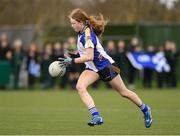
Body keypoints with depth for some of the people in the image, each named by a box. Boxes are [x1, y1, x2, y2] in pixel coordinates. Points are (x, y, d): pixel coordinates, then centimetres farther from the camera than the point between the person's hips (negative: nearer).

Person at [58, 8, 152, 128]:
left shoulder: (87, 35, -27)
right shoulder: (83, 31, 0)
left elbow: (89, 56, -34)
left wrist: (72, 61, -34)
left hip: (105, 66, -8)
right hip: (93, 68, 8)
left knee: (123, 92, 8)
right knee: (80, 87, -19)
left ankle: (145, 109, 31)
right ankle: (96, 116, -25)